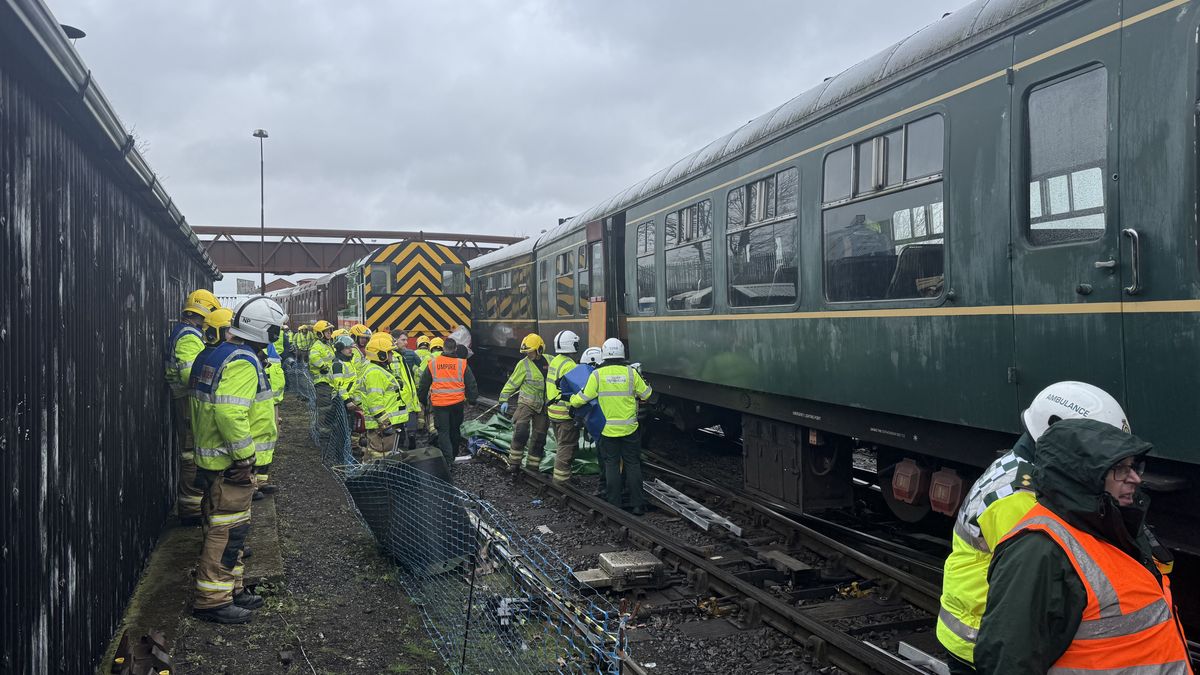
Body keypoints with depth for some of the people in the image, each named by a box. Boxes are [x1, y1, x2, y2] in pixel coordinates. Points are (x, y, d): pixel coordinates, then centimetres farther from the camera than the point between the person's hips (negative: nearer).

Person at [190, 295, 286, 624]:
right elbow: (230, 412, -29)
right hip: (230, 462, -11)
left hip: (212, 456, 11)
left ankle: (229, 588, 28)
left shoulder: (220, 354, 14)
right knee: (228, 529, -4)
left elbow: (204, 403, 21)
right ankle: (212, 599, 3)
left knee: (224, 526, 18)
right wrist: (245, 457, -22)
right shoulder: (243, 361, -19)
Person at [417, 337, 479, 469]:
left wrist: (422, 399, 21)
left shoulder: (432, 363, -1)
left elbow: (424, 384, 8)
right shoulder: (462, 364, -3)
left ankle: (448, 461, -8)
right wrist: (472, 400, 14)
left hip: (439, 403, -1)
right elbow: (471, 384, 2)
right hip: (457, 402, 1)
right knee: (455, 430, 17)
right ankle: (453, 455, 32)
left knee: (443, 431, 3)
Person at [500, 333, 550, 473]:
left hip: (543, 405, 4)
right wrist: (504, 399, -10)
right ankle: (514, 463, -6)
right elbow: (512, 383, -4)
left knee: (539, 437, 7)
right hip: (526, 403, -4)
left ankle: (532, 466, 18)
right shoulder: (523, 364, -6)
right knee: (521, 433, -18)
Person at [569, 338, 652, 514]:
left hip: (608, 429, 0)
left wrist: (572, 401, 15)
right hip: (630, 428, 1)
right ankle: (637, 504, 12)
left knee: (611, 465, 9)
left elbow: (583, 398, -6)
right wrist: (645, 384, 26)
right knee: (633, 465, 10)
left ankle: (614, 504, 12)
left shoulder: (597, 374, -8)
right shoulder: (631, 372, -6)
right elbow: (646, 394, 4)